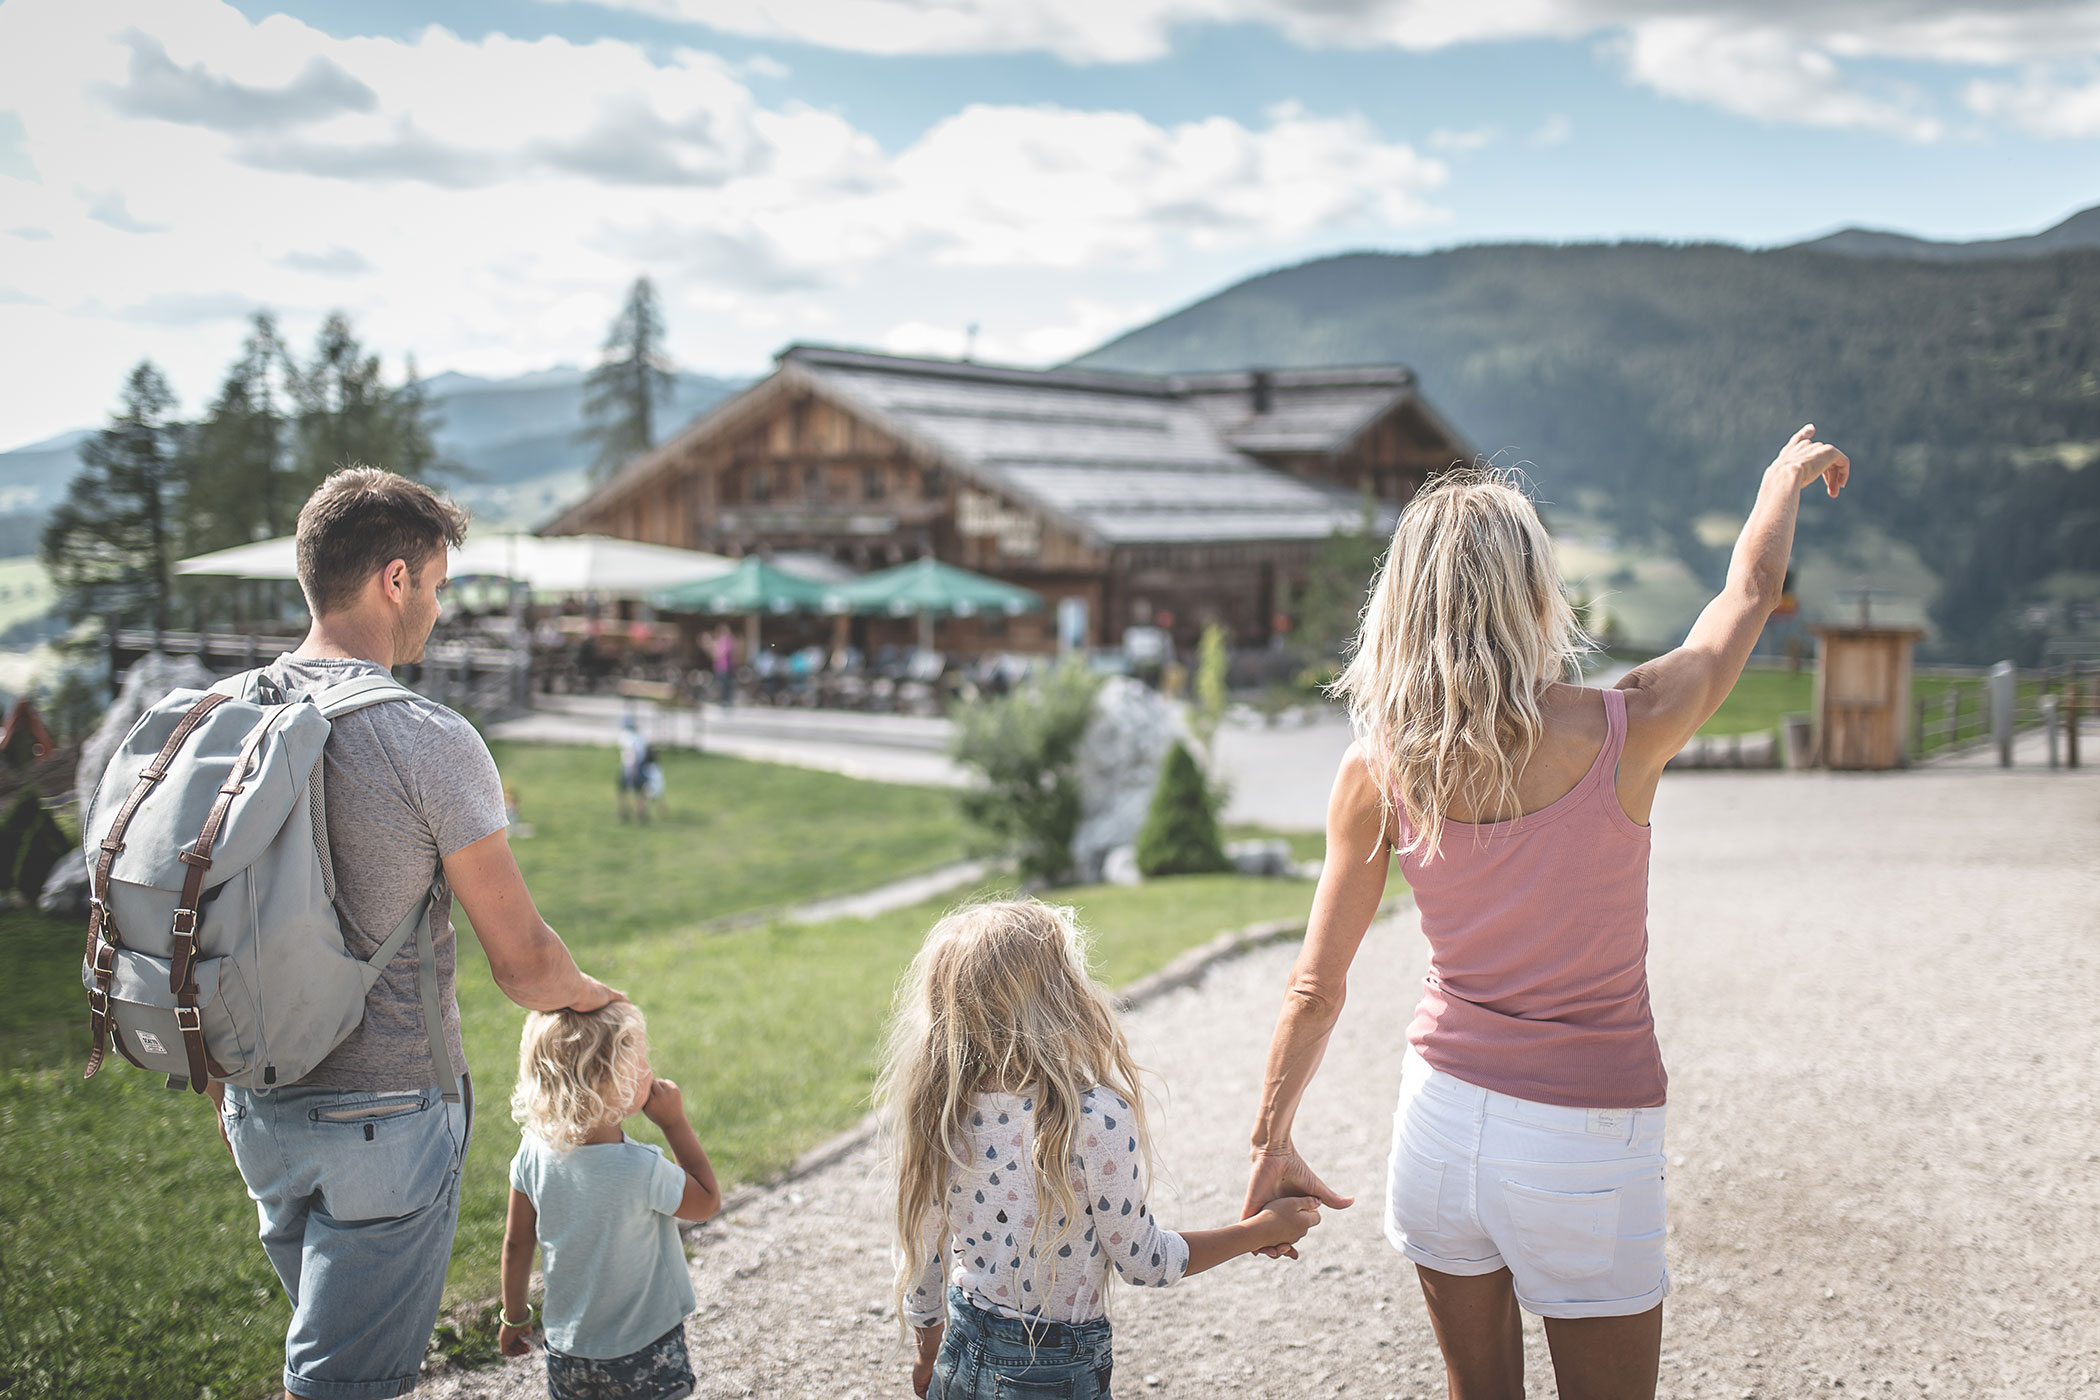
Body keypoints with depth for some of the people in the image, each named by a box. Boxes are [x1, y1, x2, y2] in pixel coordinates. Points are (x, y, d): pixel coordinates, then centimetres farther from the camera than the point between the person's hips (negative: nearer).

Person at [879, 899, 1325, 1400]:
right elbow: (1143, 1261, -11)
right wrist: (1262, 1230, 2)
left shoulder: (938, 1115, -10)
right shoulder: (1097, 1119, -24)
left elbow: (920, 1252, 3)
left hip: (961, 1359, 4)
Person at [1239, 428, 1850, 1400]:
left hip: (1444, 1114, 3)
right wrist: (1787, 475, 22)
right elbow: (1749, 593, 2)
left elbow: (1316, 987, -3)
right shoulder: (1622, 736, -17)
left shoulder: (1376, 772, -9)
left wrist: (1272, 1143, 10)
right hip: (1584, 1144, -3)